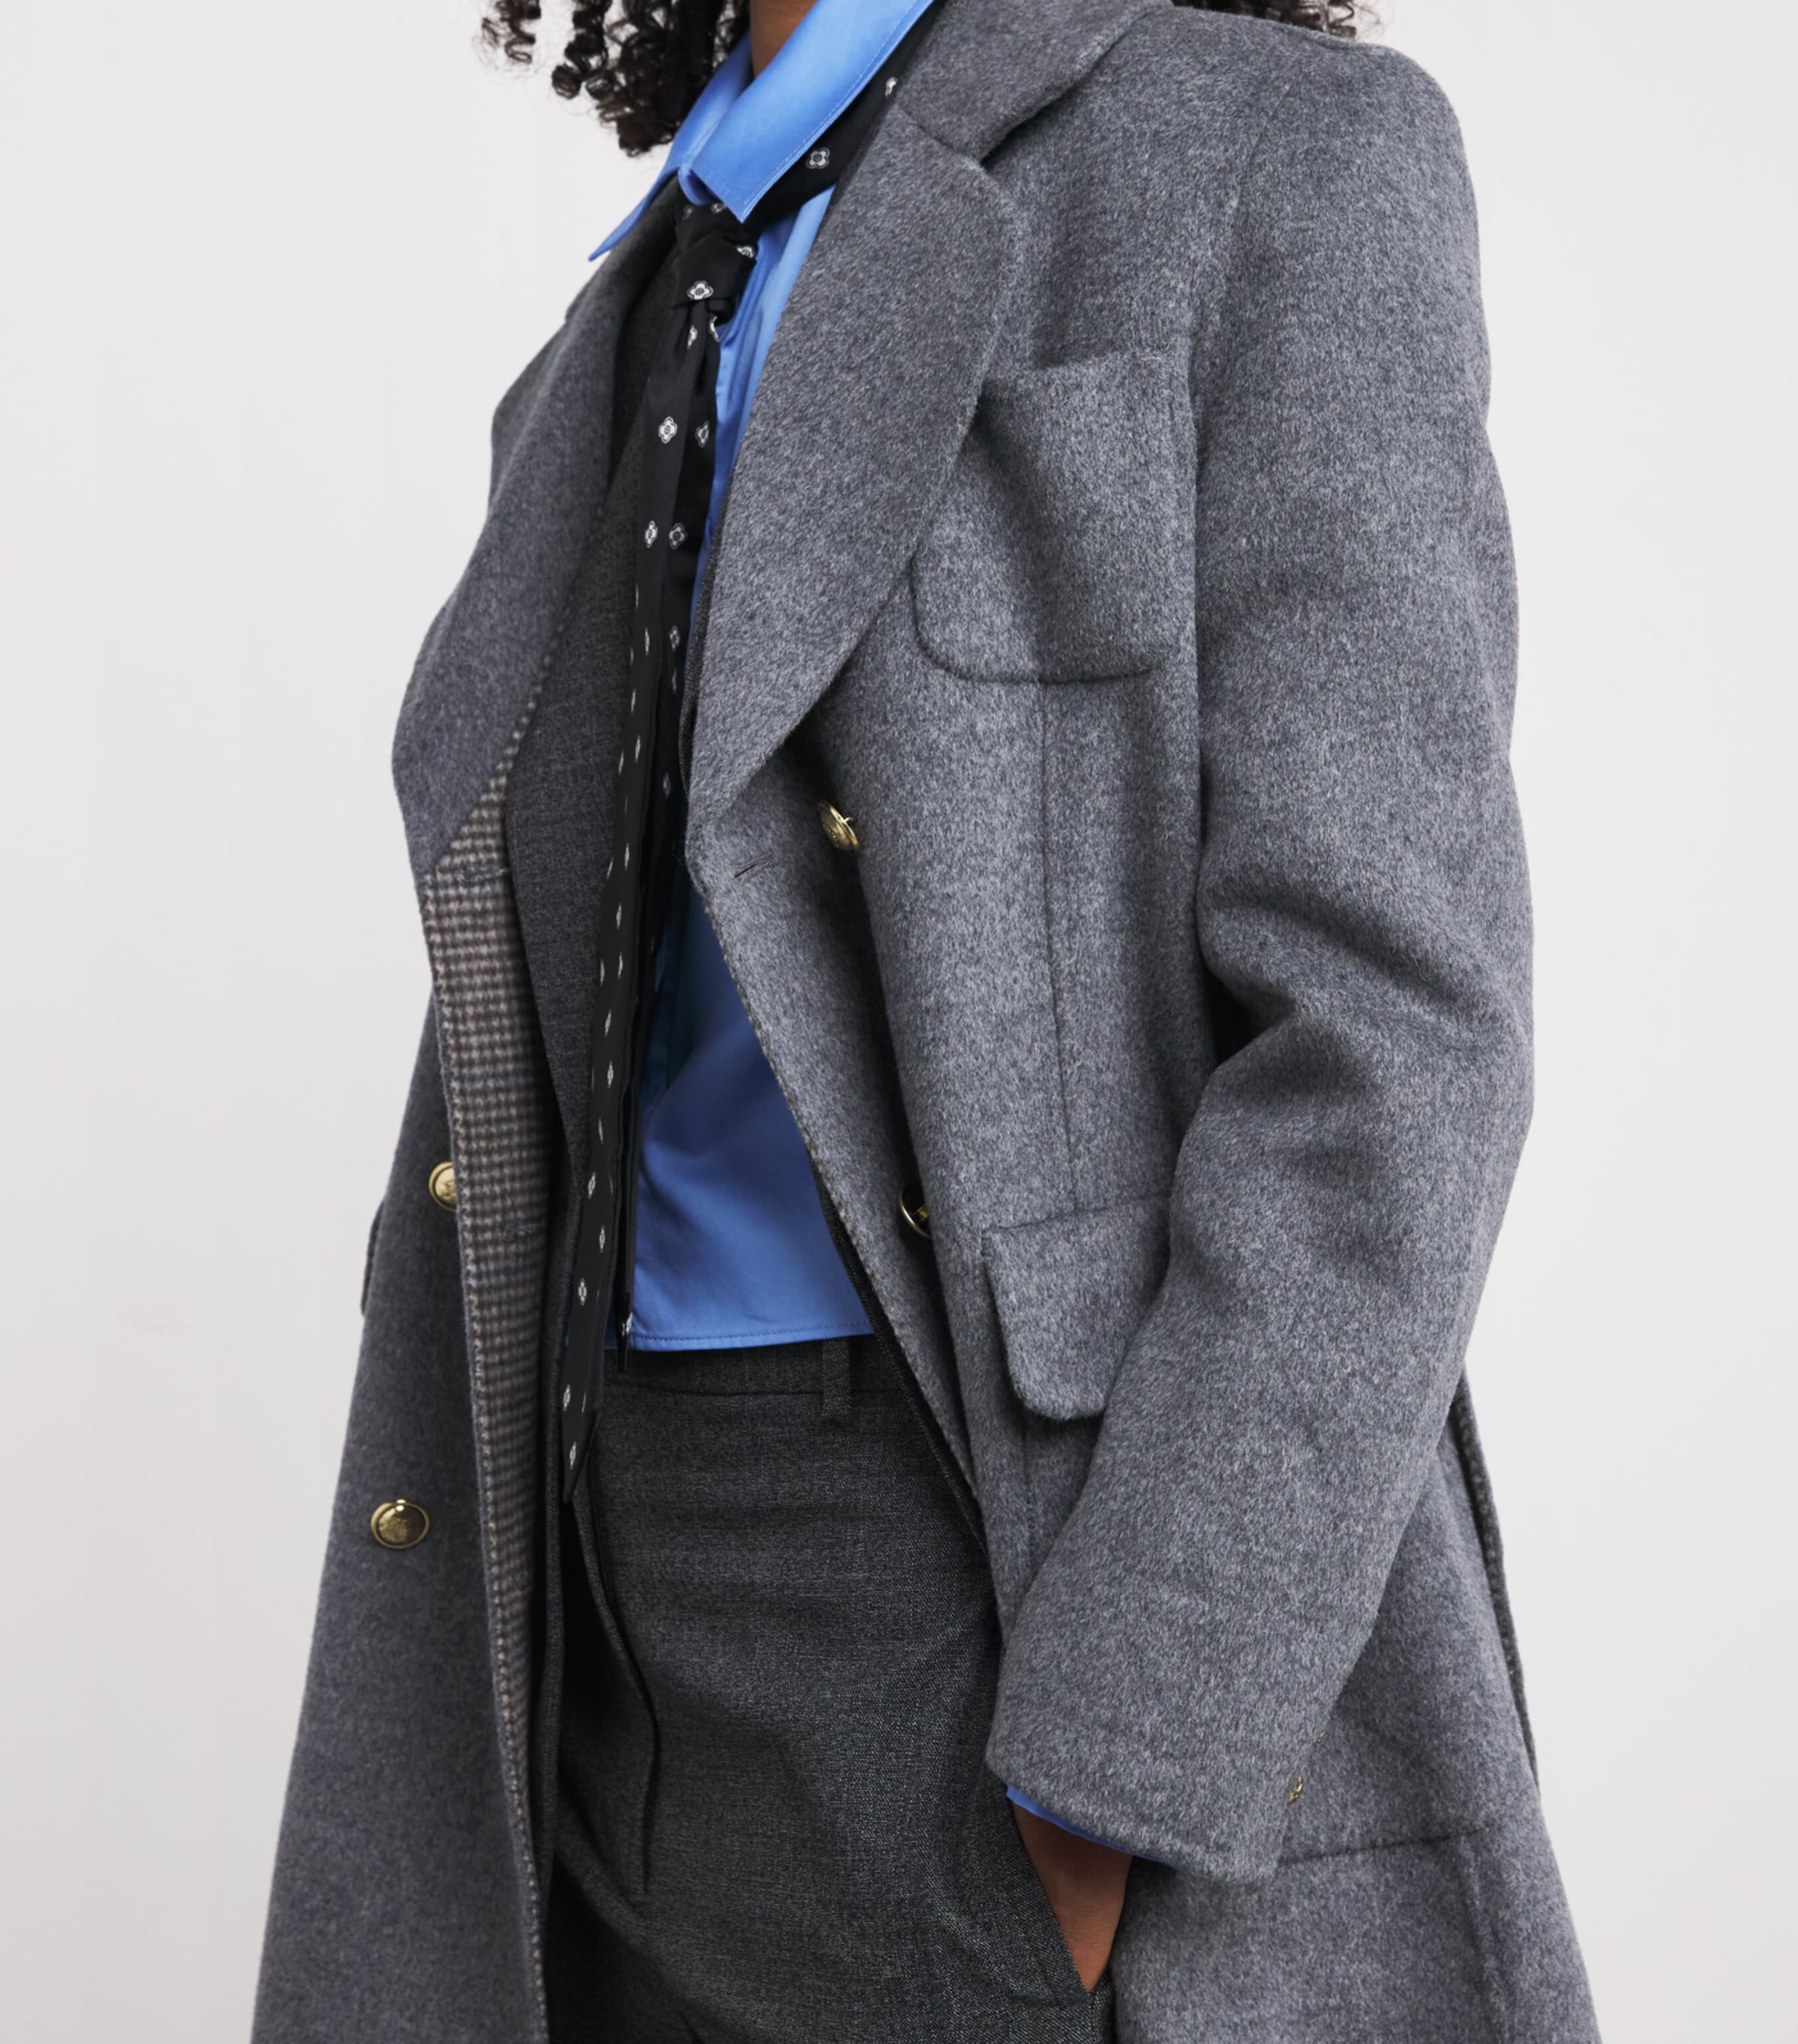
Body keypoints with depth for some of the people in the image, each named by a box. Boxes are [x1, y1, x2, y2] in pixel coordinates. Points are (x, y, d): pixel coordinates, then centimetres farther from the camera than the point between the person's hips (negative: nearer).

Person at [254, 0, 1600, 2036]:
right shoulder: (631, 353, 15)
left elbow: (1383, 1014, -14)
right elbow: (543, 1079, 15)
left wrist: (1109, 1809, -19)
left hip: (1123, 1581, -6)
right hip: (649, 1631, 7)